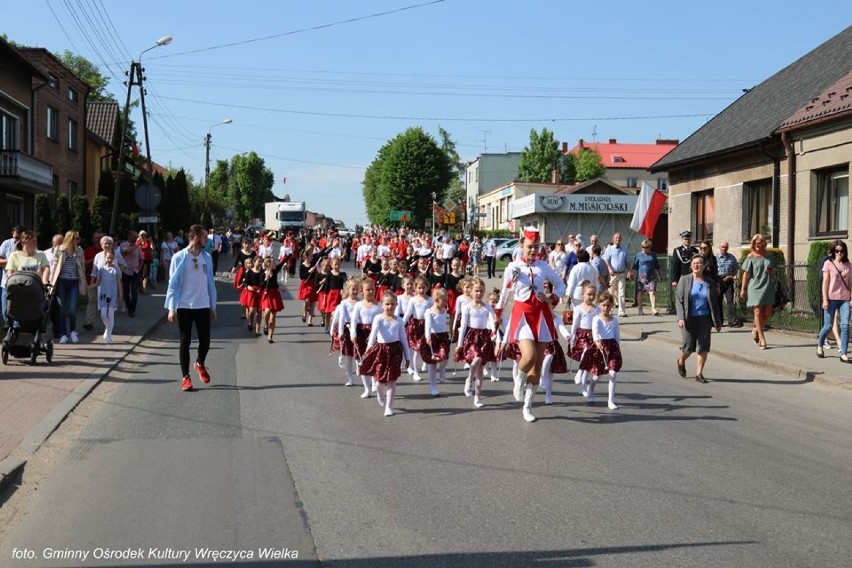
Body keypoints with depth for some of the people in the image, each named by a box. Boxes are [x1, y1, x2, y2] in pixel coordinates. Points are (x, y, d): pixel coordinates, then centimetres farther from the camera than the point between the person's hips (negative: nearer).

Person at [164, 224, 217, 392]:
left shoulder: (207, 257, 5)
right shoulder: (179, 257, -7)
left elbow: (210, 282, 11)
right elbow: (173, 283, -7)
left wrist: (213, 307, 11)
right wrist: (171, 308, -11)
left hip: (203, 306, 3)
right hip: (184, 306, -3)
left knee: (205, 340, 3)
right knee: (185, 341, 4)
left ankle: (200, 364, 33)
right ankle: (185, 377, 13)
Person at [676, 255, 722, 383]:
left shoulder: (709, 283, 8)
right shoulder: (684, 280, 1)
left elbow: (714, 303, 12)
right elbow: (678, 299, -3)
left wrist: (718, 321, 10)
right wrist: (680, 318, -13)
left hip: (704, 318, 2)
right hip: (689, 319, -2)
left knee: (703, 347, -2)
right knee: (688, 347, -1)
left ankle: (699, 373, 7)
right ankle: (681, 361, 31)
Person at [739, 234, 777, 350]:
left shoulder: (770, 256, 8)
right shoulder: (751, 257, -1)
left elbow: (773, 269, 21)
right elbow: (746, 273, 0)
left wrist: (772, 271, -4)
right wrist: (743, 289, -2)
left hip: (768, 287, 3)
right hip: (755, 287, -3)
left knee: (767, 313, 2)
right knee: (758, 312, -3)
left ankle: (756, 329, 29)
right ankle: (762, 339, 3)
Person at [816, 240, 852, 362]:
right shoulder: (828, 264, 1)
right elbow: (825, 282, -2)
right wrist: (825, 299, -7)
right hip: (831, 298, -2)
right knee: (828, 326, 2)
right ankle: (819, 345, 29)